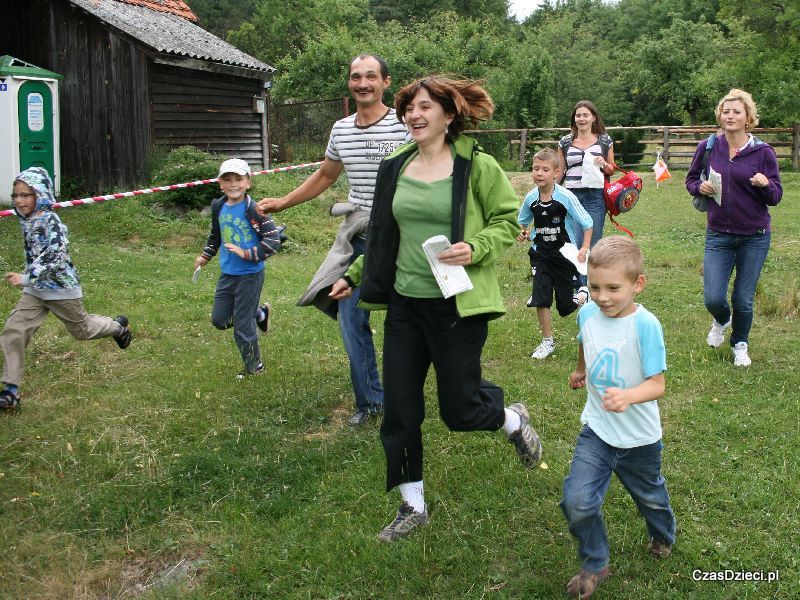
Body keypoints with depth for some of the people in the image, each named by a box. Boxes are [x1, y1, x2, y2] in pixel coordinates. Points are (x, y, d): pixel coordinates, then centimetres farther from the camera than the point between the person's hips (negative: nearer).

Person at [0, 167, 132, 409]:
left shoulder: (49, 221, -23)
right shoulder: (27, 220, 2)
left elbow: (54, 258, -30)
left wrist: (26, 278, -35)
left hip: (61, 288, -7)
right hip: (35, 290, 7)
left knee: (81, 328, 16)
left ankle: (118, 326, 47)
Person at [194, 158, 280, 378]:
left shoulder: (253, 209, -17)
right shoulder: (218, 207, 4)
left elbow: (273, 240, -20)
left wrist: (247, 253, -24)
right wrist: (205, 256, 22)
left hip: (250, 275, -7)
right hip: (227, 273, 7)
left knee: (242, 326, 1)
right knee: (219, 320, 13)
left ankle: (254, 367, 22)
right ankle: (259, 313, 34)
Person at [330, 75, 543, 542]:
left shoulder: (476, 165, -8)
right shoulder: (396, 167, 7)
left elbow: (509, 220, -3)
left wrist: (475, 248, -20)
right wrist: (353, 276, 19)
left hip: (457, 306, -5)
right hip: (405, 303, 5)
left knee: (459, 411, 3)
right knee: (399, 411, 8)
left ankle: (514, 418, 39)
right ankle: (414, 507, 27)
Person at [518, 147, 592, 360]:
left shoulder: (566, 197, -17)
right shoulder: (531, 198, -6)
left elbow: (587, 224, -9)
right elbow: (522, 221, 13)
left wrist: (584, 248, -18)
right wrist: (522, 232, -8)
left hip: (565, 254, -2)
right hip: (541, 254, 3)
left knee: (567, 306, 8)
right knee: (540, 300, -8)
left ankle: (583, 293, 44)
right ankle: (547, 342, 10)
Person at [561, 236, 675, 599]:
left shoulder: (645, 325, -25)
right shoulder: (587, 314, -10)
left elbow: (657, 385, -26)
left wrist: (627, 396, -46)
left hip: (638, 437, -2)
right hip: (596, 430, 3)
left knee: (649, 496, 23)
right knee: (577, 502, -12)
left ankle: (663, 537, 57)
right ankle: (594, 565, 13)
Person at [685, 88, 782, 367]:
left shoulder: (763, 152, -6)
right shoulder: (708, 148, -2)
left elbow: (775, 197, -3)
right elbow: (691, 180, 12)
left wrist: (766, 184, -24)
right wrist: (700, 187, -10)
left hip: (754, 237, -1)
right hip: (718, 235, 1)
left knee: (743, 300, 6)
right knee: (713, 299, -6)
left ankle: (740, 344, 34)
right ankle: (721, 321, 32)